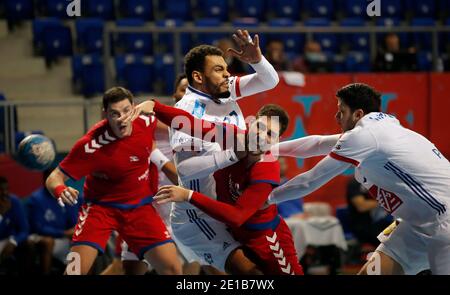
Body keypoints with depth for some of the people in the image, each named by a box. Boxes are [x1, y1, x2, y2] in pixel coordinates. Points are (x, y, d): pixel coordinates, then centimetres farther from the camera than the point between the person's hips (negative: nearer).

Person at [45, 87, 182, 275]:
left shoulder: (146, 122, -12)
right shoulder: (90, 145, -25)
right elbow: (55, 178, -22)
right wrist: (60, 190, -42)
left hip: (140, 205, 4)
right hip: (101, 207, -4)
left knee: (172, 270, -7)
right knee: (76, 270, -21)